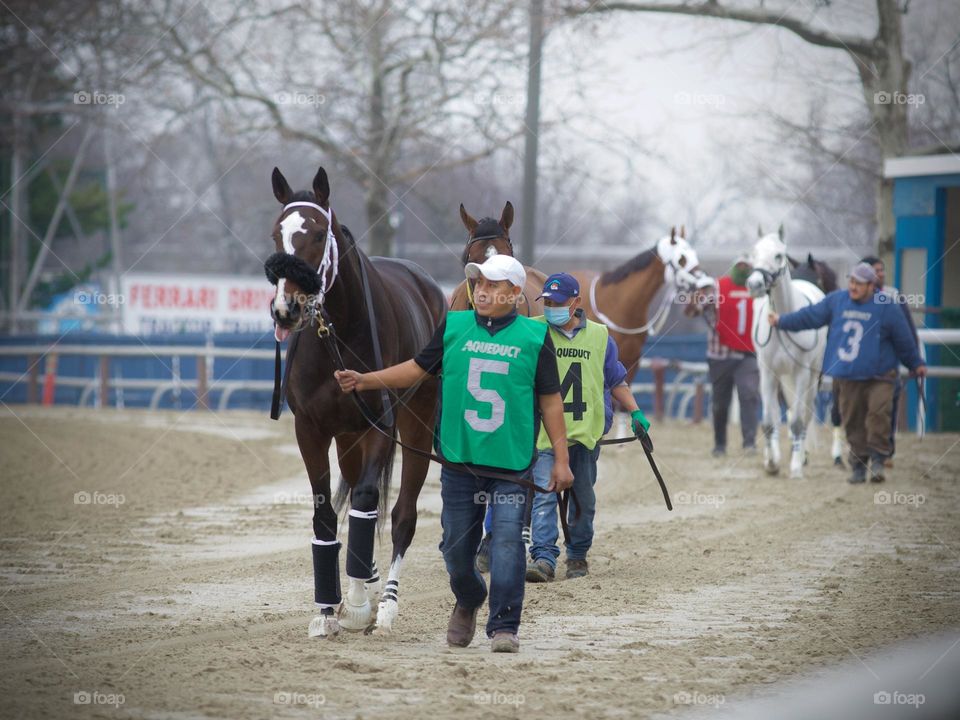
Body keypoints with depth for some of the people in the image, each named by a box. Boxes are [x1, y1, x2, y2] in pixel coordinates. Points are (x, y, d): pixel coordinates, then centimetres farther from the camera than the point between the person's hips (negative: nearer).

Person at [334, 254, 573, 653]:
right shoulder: (454, 326, 6)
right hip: (458, 460, 3)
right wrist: (364, 380, 4)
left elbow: (550, 400, 3)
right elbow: (418, 368, 14)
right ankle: (468, 602, 36)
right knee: (456, 545, 9)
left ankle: (504, 626, -2)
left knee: (507, 541, -10)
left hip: (512, 465, -2)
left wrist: (561, 459, 0)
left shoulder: (535, 336, 0)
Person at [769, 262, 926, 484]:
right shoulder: (836, 301, 5)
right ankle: (859, 465, 14)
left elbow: (903, 340, 5)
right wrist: (782, 321, 18)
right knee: (852, 421, 4)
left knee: (878, 412, -20)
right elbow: (810, 316, 15)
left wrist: (916, 364, 12)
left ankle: (877, 460, -12)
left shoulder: (886, 309, -4)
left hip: (878, 376, -3)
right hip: (848, 378, 3)